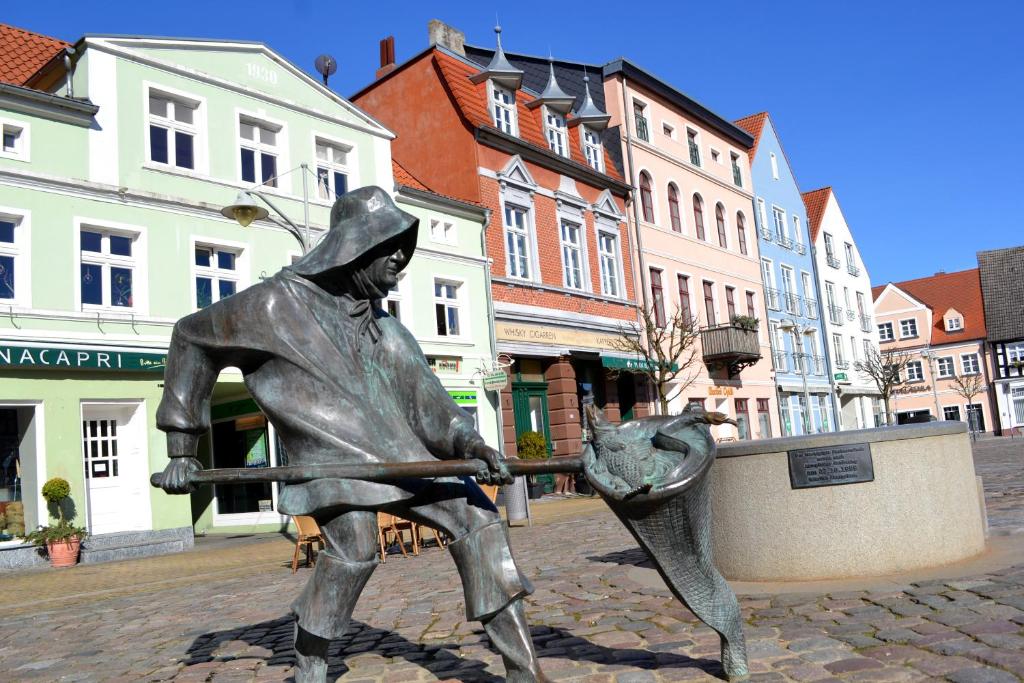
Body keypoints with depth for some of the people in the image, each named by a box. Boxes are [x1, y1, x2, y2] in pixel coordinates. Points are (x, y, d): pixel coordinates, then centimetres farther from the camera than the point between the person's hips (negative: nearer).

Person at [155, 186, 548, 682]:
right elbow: (191, 338, 7)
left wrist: (470, 442, -16)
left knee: (479, 520, -3)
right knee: (354, 547, -28)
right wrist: (181, 449, 7)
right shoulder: (283, 301, -2)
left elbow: (424, 396, 6)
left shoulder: (386, 328, 16)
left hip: (396, 451, 6)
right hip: (330, 452, -6)